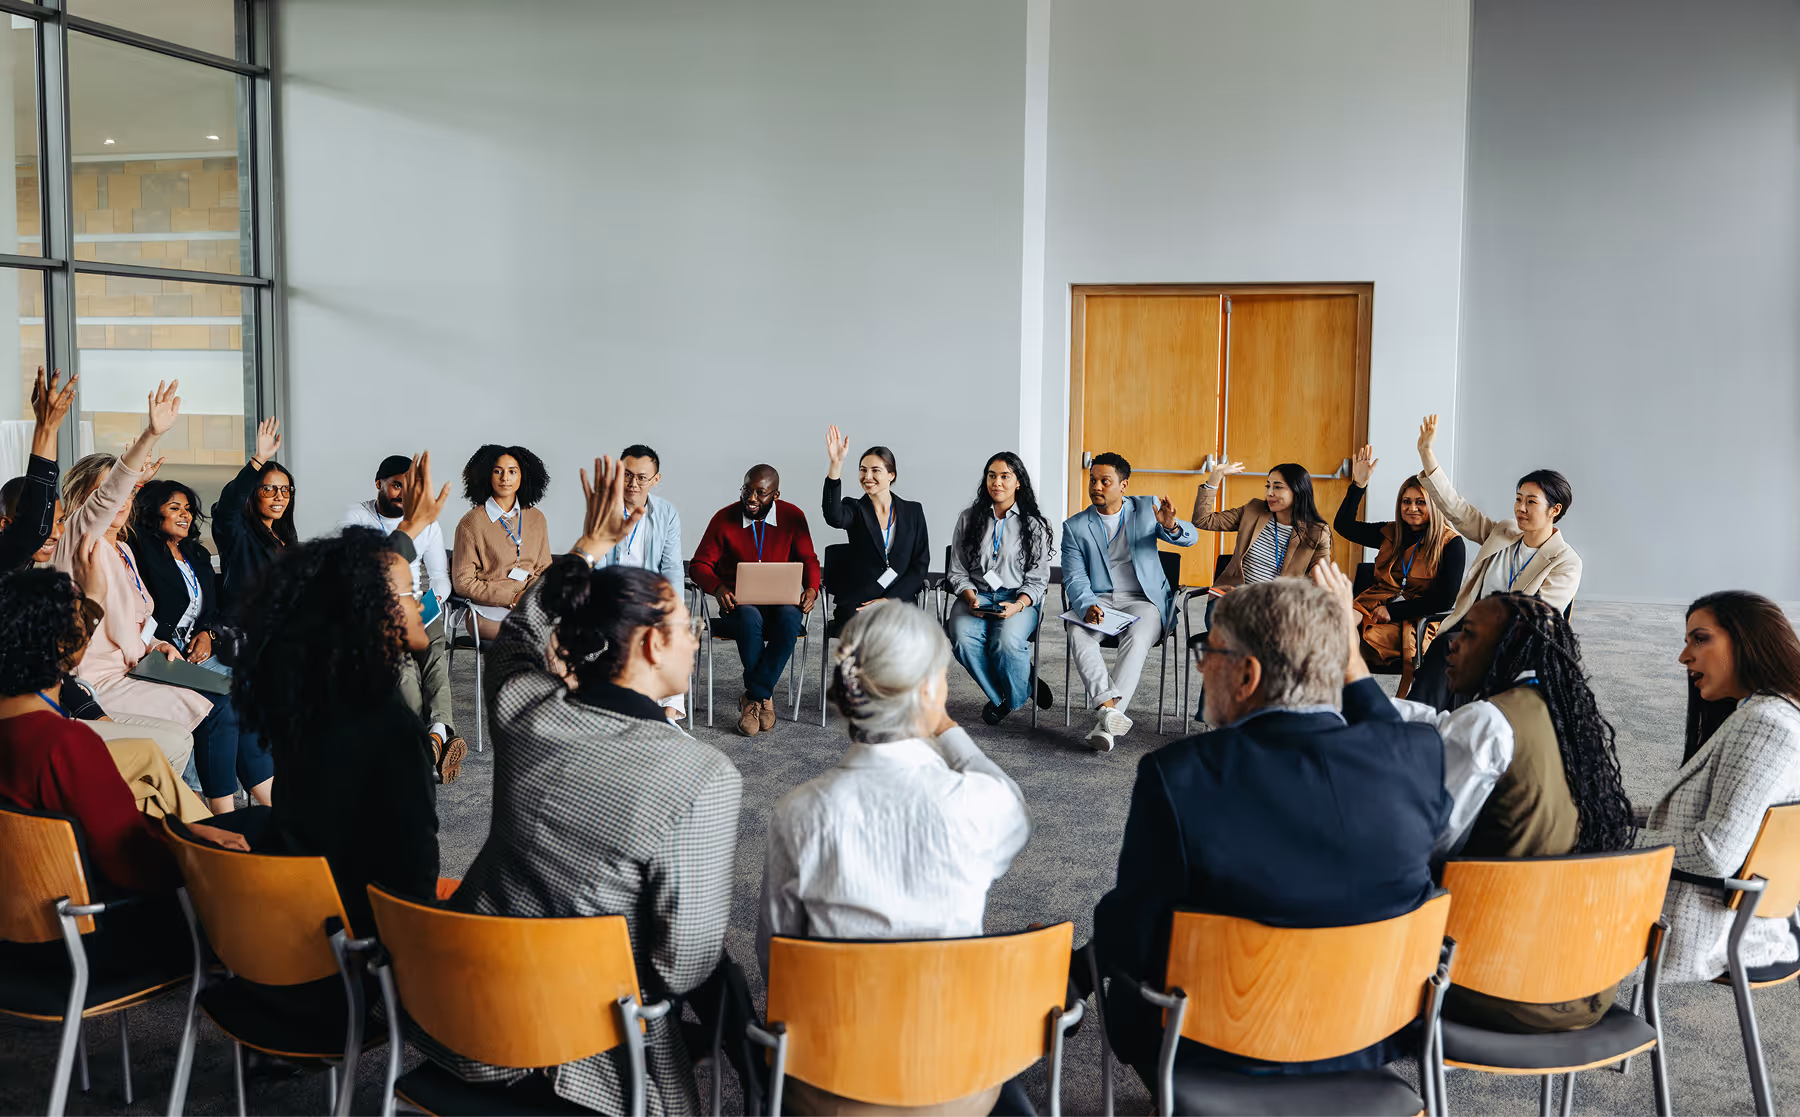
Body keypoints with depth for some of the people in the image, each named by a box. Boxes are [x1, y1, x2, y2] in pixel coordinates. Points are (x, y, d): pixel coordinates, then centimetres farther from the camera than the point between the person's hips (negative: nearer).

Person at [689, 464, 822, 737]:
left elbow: (808, 561, 9)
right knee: (749, 618, -38)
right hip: (738, 605, -1)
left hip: (781, 603, 1)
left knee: (789, 617, -36)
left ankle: (753, 698, -27)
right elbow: (699, 564, 2)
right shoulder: (724, 519, -2)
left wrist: (811, 589, -13)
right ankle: (764, 698, -22)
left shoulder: (792, 517, 1)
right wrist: (718, 588, -19)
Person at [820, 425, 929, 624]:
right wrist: (836, 464, -29)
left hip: (900, 598, 1)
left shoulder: (913, 511, 11)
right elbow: (833, 516, -19)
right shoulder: (855, 509, 7)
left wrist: (889, 600, -7)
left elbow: (921, 563, 6)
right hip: (857, 603, -1)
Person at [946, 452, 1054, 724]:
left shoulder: (1034, 524, 3)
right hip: (976, 596, 2)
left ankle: (1014, 697, -3)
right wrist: (971, 599, -12)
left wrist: (1018, 605, -18)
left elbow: (1037, 578, 1)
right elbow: (958, 571, 8)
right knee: (963, 639, -30)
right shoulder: (968, 519, 8)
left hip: (1019, 599, -2)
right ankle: (1004, 694, -7)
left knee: (1007, 642, -34)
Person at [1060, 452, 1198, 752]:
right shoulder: (1074, 526, 8)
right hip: (1097, 600, 1)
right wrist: (1087, 607, -24)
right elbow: (1074, 579, -1)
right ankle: (1109, 709, -44)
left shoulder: (1147, 507, 8)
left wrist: (1171, 526, -27)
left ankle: (1106, 721, -42)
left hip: (1144, 600, -1)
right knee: (1077, 632, -33)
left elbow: (1190, 537, -2)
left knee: (1137, 638, -34)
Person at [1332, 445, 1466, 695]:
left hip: (1416, 619, -5)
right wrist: (1359, 484, 10)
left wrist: (1393, 611, -9)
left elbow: (1446, 600, -4)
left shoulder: (1450, 543, 3)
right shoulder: (1390, 534, 18)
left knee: (1361, 642, -36)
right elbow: (1343, 525, 21)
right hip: (1373, 606, 5)